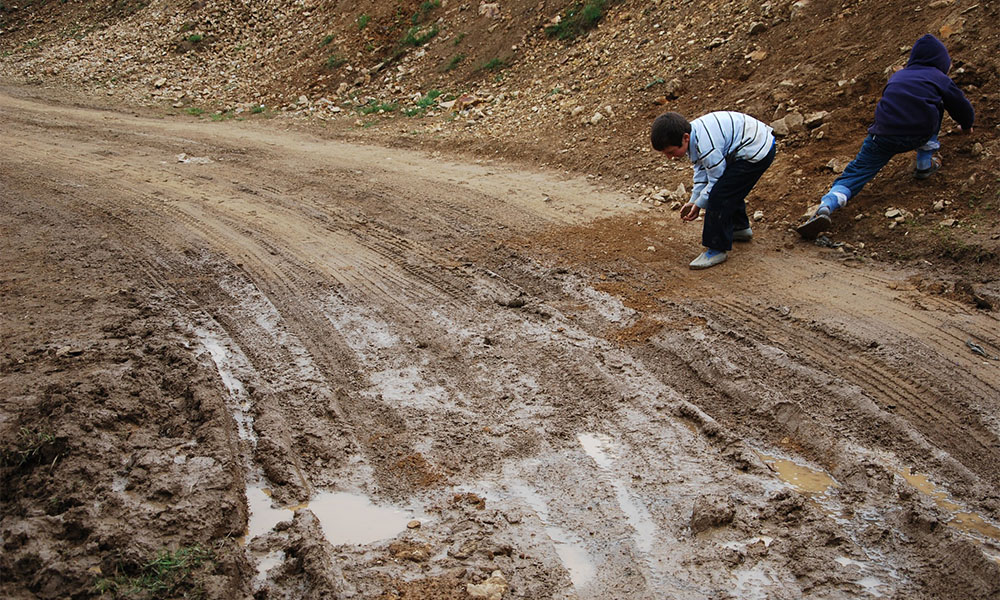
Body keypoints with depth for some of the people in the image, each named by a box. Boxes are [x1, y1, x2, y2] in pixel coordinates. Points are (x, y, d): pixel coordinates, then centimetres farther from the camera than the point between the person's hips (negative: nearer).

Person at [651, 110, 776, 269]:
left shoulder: (706, 147, -32)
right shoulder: (691, 133, -1)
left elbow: (717, 179, -20)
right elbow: (701, 169, 8)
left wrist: (699, 204, -8)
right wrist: (693, 201, 4)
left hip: (756, 153, -11)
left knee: (719, 196, -14)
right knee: (730, 190, 28)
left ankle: (718, 249, -4)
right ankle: (740, 227, 51)